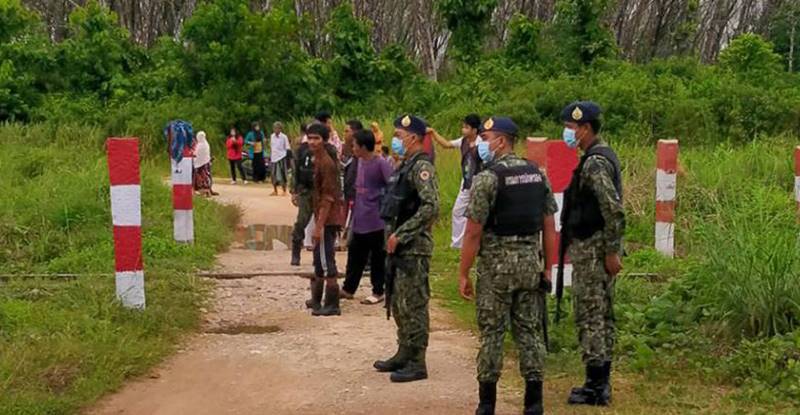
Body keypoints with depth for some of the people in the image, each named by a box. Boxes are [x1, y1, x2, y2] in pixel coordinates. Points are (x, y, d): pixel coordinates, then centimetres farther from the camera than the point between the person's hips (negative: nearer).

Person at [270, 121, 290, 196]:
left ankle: (284, 191, 9)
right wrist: (270, 157, 15)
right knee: (273, 175, 8)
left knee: (282, 175, -2)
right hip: (274, 158, 5)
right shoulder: (272, 136, 7)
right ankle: (275, 191, 20)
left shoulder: (284, 137, -7)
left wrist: (288, 159, -8)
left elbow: (287, 148, -4)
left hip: (281, 158, -5)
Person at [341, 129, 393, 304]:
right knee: (354, 254, 15)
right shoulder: (360, 162, 9)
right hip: (359, 219, 8)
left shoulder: (381, 164, -15)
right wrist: (354, 201, 10)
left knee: (377, 257, 5)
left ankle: (378, 292, 16)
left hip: (375, 220, -8)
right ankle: (348, 288, 26)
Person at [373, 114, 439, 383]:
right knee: (398, 304, 16)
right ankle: (404, 354, 27)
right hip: (399, 248, 10)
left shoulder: (422, 167, -15)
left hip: (414, 249, -10)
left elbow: (431, 207, -25)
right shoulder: (406, 166, 15)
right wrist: (392, 236, 13)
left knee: (413, 306, -4)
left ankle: (416, 363, 3)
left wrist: (400, 235, -21)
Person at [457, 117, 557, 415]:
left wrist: (463, 274, -5)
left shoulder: (487, 178, -11)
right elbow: (549, 227, 8)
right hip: (530, 261, 5)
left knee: (492, 332, 3)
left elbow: (473, 233, -12)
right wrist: (547, 268, 14)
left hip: (496, 264, -5)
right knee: (530, 330, 9)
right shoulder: (537, 175, 7)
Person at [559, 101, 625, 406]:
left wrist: (612, 252, -21)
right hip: (598, 249, 10)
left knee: (589, 317, -5)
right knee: (602, 316, 14)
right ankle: (601, 382, 22)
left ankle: (596, 387, 0)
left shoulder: (594, 163, -18)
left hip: (592, 250, -10)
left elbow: (614, 210, -24)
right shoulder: (601, 156, 15)